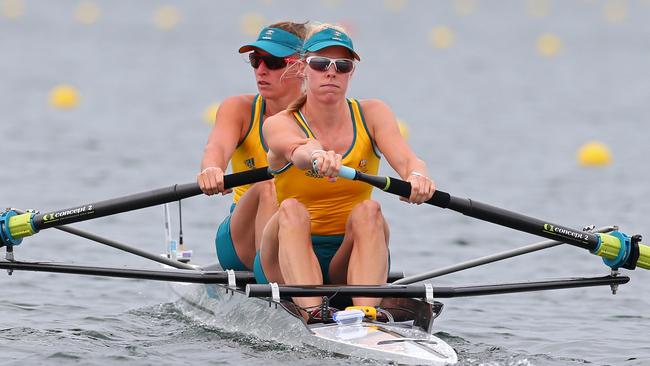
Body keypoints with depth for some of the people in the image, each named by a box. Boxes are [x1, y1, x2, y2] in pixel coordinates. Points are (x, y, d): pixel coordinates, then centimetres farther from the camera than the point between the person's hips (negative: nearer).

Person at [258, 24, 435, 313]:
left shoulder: (372, 114, 4)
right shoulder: (279, 125, -4)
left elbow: (405, 158, -17)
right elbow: (298, 150, -30)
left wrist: (417, 176, -42)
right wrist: (316, 156, -55)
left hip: (347, 264, 1)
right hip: (289, 261, -1)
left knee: (368, 211, -29)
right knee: (291, 210, -31)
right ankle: (312, 314, -51)